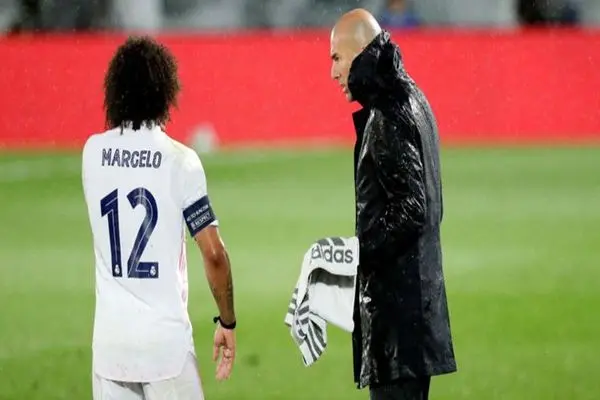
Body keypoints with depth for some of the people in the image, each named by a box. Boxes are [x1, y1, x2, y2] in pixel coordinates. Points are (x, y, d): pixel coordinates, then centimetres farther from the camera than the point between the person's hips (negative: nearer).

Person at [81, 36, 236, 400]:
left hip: (110, 338, 4)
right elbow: (213, 253, -9)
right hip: (166, 338, -4)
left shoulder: (93, 154, 3)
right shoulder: (179, 160, -8)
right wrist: (227, 322, 1)